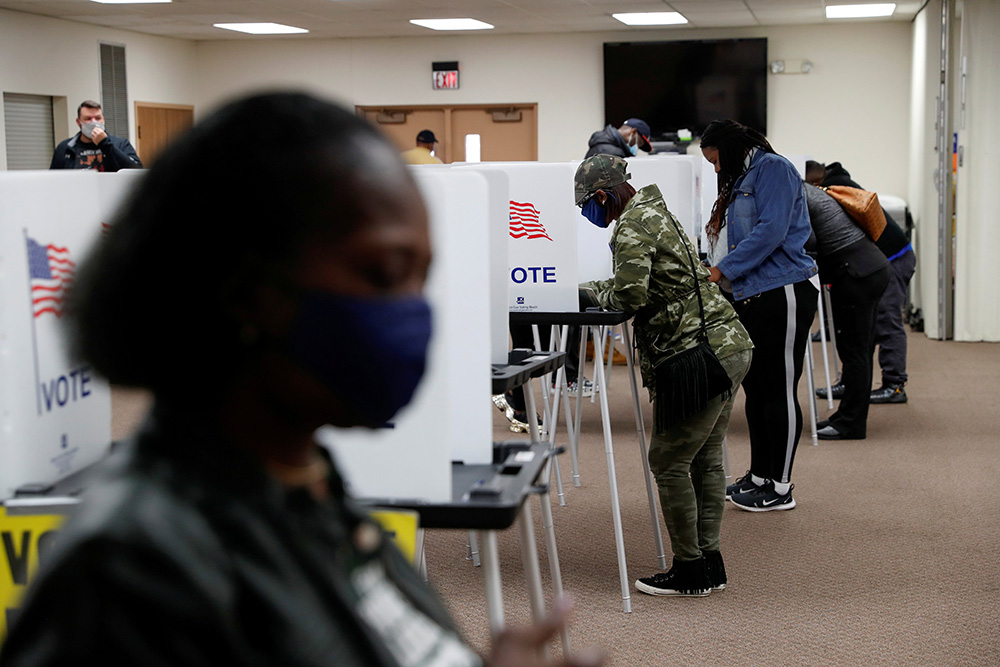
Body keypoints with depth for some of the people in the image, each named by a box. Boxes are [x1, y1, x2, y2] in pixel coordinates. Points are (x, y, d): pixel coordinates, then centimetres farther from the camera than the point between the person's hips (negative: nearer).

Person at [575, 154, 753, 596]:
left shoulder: (633, 226, -10)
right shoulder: (655, 213, 22)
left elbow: (628, 296, -19)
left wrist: (595, 293, 1)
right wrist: (585, 288, 15)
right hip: (730, 345, 10)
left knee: (668, 460, -2)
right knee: (705, 457, 14)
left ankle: (689, 570, 4)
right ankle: (709, 562, 21)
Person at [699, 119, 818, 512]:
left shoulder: (773, 168, -6)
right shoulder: (739, 181, 23)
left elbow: (771, 230, -18)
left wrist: (722, 270, -15)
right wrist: (707, 275, 5)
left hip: (782, 294, -10)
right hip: (750, 297, 10)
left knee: (780, 391, -4)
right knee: (755, 389, 13)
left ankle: (780, 488, 3)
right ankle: (759, 476, 23)